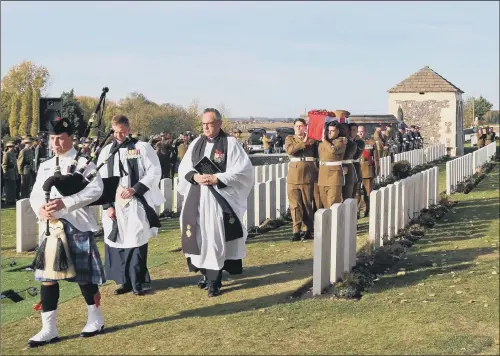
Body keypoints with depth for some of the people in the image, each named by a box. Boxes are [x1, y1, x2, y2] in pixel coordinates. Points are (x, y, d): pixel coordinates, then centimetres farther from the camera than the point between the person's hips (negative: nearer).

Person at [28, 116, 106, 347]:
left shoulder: (84, 162, -2)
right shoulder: (45, 166, 14)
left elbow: (96, 189, -15)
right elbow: (35, 194, 10)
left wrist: (65, 203, -23)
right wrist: (40, 208, -14)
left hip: (77, 226, -5)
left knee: (84, 274, 4)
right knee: (47, 275, 3)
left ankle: (96, 320, 22)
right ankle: (49, 329, 11)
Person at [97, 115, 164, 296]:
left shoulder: (142, 147, -1)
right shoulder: (106, 151, 9)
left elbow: (154, 172, -5)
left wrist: (135, 189, -15)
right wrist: (107, 205, -1)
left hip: (137, 204, -3)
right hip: (114, 205, 4)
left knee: (137, 243, 0)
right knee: (117, 243, 5)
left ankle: (137, 283, 11)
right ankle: (125, 281, 17)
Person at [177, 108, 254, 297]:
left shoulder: (231, 143, -3)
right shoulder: (196, 143, 12)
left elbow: (243, 169, -10)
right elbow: (184, 168, 11)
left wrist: (217, 178, -17)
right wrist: (195, 176, -11)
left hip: (219, 199, -5)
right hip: (196, 198, 5)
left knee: (216, 238, -4)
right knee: (200, 236, 7)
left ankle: (214, 280, 1)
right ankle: (206, 273, 19)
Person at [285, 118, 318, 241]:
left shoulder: (312, 139, 9)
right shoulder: (289, 138, 9)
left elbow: (318, 154, 5)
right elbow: (289, 150, -10)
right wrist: (303, 143, -12)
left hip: (308, 175, -1)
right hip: (293, 175, 1)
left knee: (307, 203, 2)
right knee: (295, 204, -1)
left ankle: (307, 230, 10)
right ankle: (296, 231, 1)